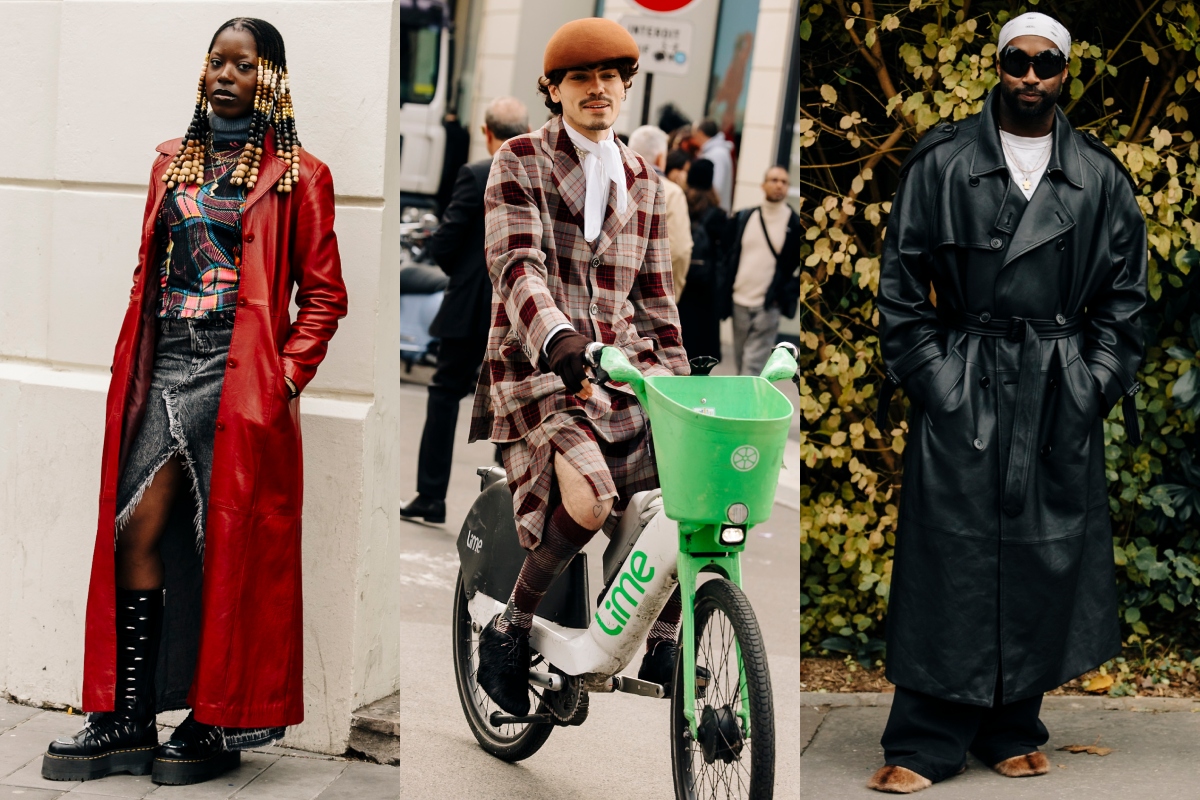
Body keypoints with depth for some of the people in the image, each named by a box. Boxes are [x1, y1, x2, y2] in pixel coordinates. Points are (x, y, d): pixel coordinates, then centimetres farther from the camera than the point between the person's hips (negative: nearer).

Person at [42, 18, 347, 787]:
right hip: (165, 370, 5)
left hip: (241, 378, -5)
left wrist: (285, 375, -10)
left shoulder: (298, 175, 1)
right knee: (137, 530, -1)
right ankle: (128, 721, 6)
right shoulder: (172, 162, 17)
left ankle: (219, 725, 8)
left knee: (230, 545, -2)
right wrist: (130, 371, 12)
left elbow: (324, 294, 0)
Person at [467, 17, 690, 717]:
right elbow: (517, 266, -15)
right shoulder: (519, 162, 1)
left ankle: (663, 643, 3)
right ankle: (510, 628, -7)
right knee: (590, 498, -31)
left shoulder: (644, 182, 16)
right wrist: (559, 340, -34)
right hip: (540, 366, -5)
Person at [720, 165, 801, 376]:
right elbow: (728, 255, 13)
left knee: (753, 365, -11)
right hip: (739, 302, 4)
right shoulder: (742, 218, 9)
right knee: (741, 362, 12)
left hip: (768, 306, -4)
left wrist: (790, 293, -8)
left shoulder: (795, 225, -2)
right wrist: (724, 291, 4)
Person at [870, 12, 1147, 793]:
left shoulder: (1100, 177, 8)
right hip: (961, 389, -2)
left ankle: (1013, 730, 19)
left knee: (1045, 559, 6)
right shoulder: (940, 163, 2)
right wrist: (926, 373, -5)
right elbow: (901, 284, 3)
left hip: (1061, 397, 2)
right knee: (950, 557, -3)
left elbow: (1124, 295, 11)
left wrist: (1098, 383, 1)